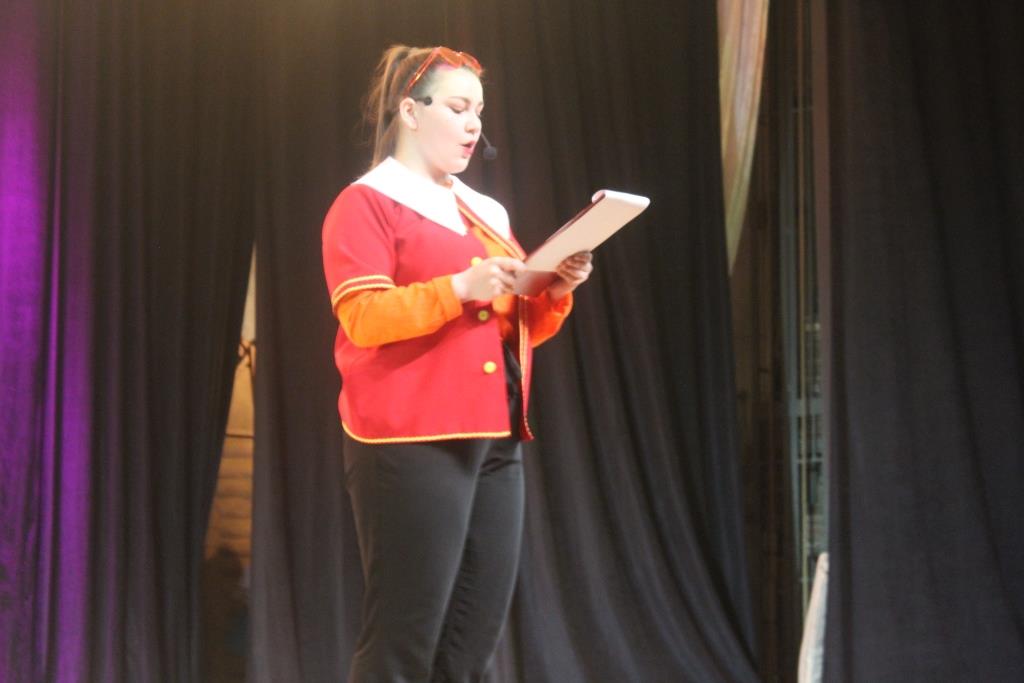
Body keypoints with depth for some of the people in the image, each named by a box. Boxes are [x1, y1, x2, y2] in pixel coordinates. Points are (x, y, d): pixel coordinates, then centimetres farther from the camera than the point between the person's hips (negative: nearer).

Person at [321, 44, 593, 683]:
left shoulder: (487, 213, 21)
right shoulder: (367, 203, 0)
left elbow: (524, 327, 22)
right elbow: (362, 317, -13)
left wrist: (555, 290, 2)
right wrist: (460, 287, -22)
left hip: (496, 443, 8)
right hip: (412, 444, -7)